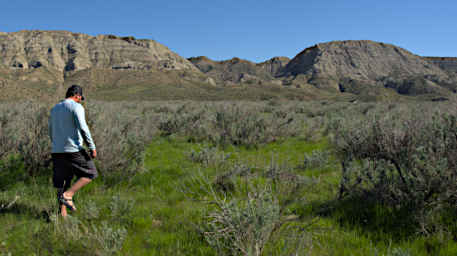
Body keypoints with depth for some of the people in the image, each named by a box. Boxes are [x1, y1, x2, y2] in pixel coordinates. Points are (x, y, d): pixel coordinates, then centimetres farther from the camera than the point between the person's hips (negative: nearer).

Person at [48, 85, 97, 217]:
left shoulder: (54, 109, 17)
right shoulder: (76, 107, -7)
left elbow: (51, 133, 21)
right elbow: (83, 128, -18)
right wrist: (92, 148, -15)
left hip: (56, 151, 7)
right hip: (73, 150, -7)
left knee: (62, 182, 12)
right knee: (90, 174, 6)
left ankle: (62, 213, 9)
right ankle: (67, 195, -9)